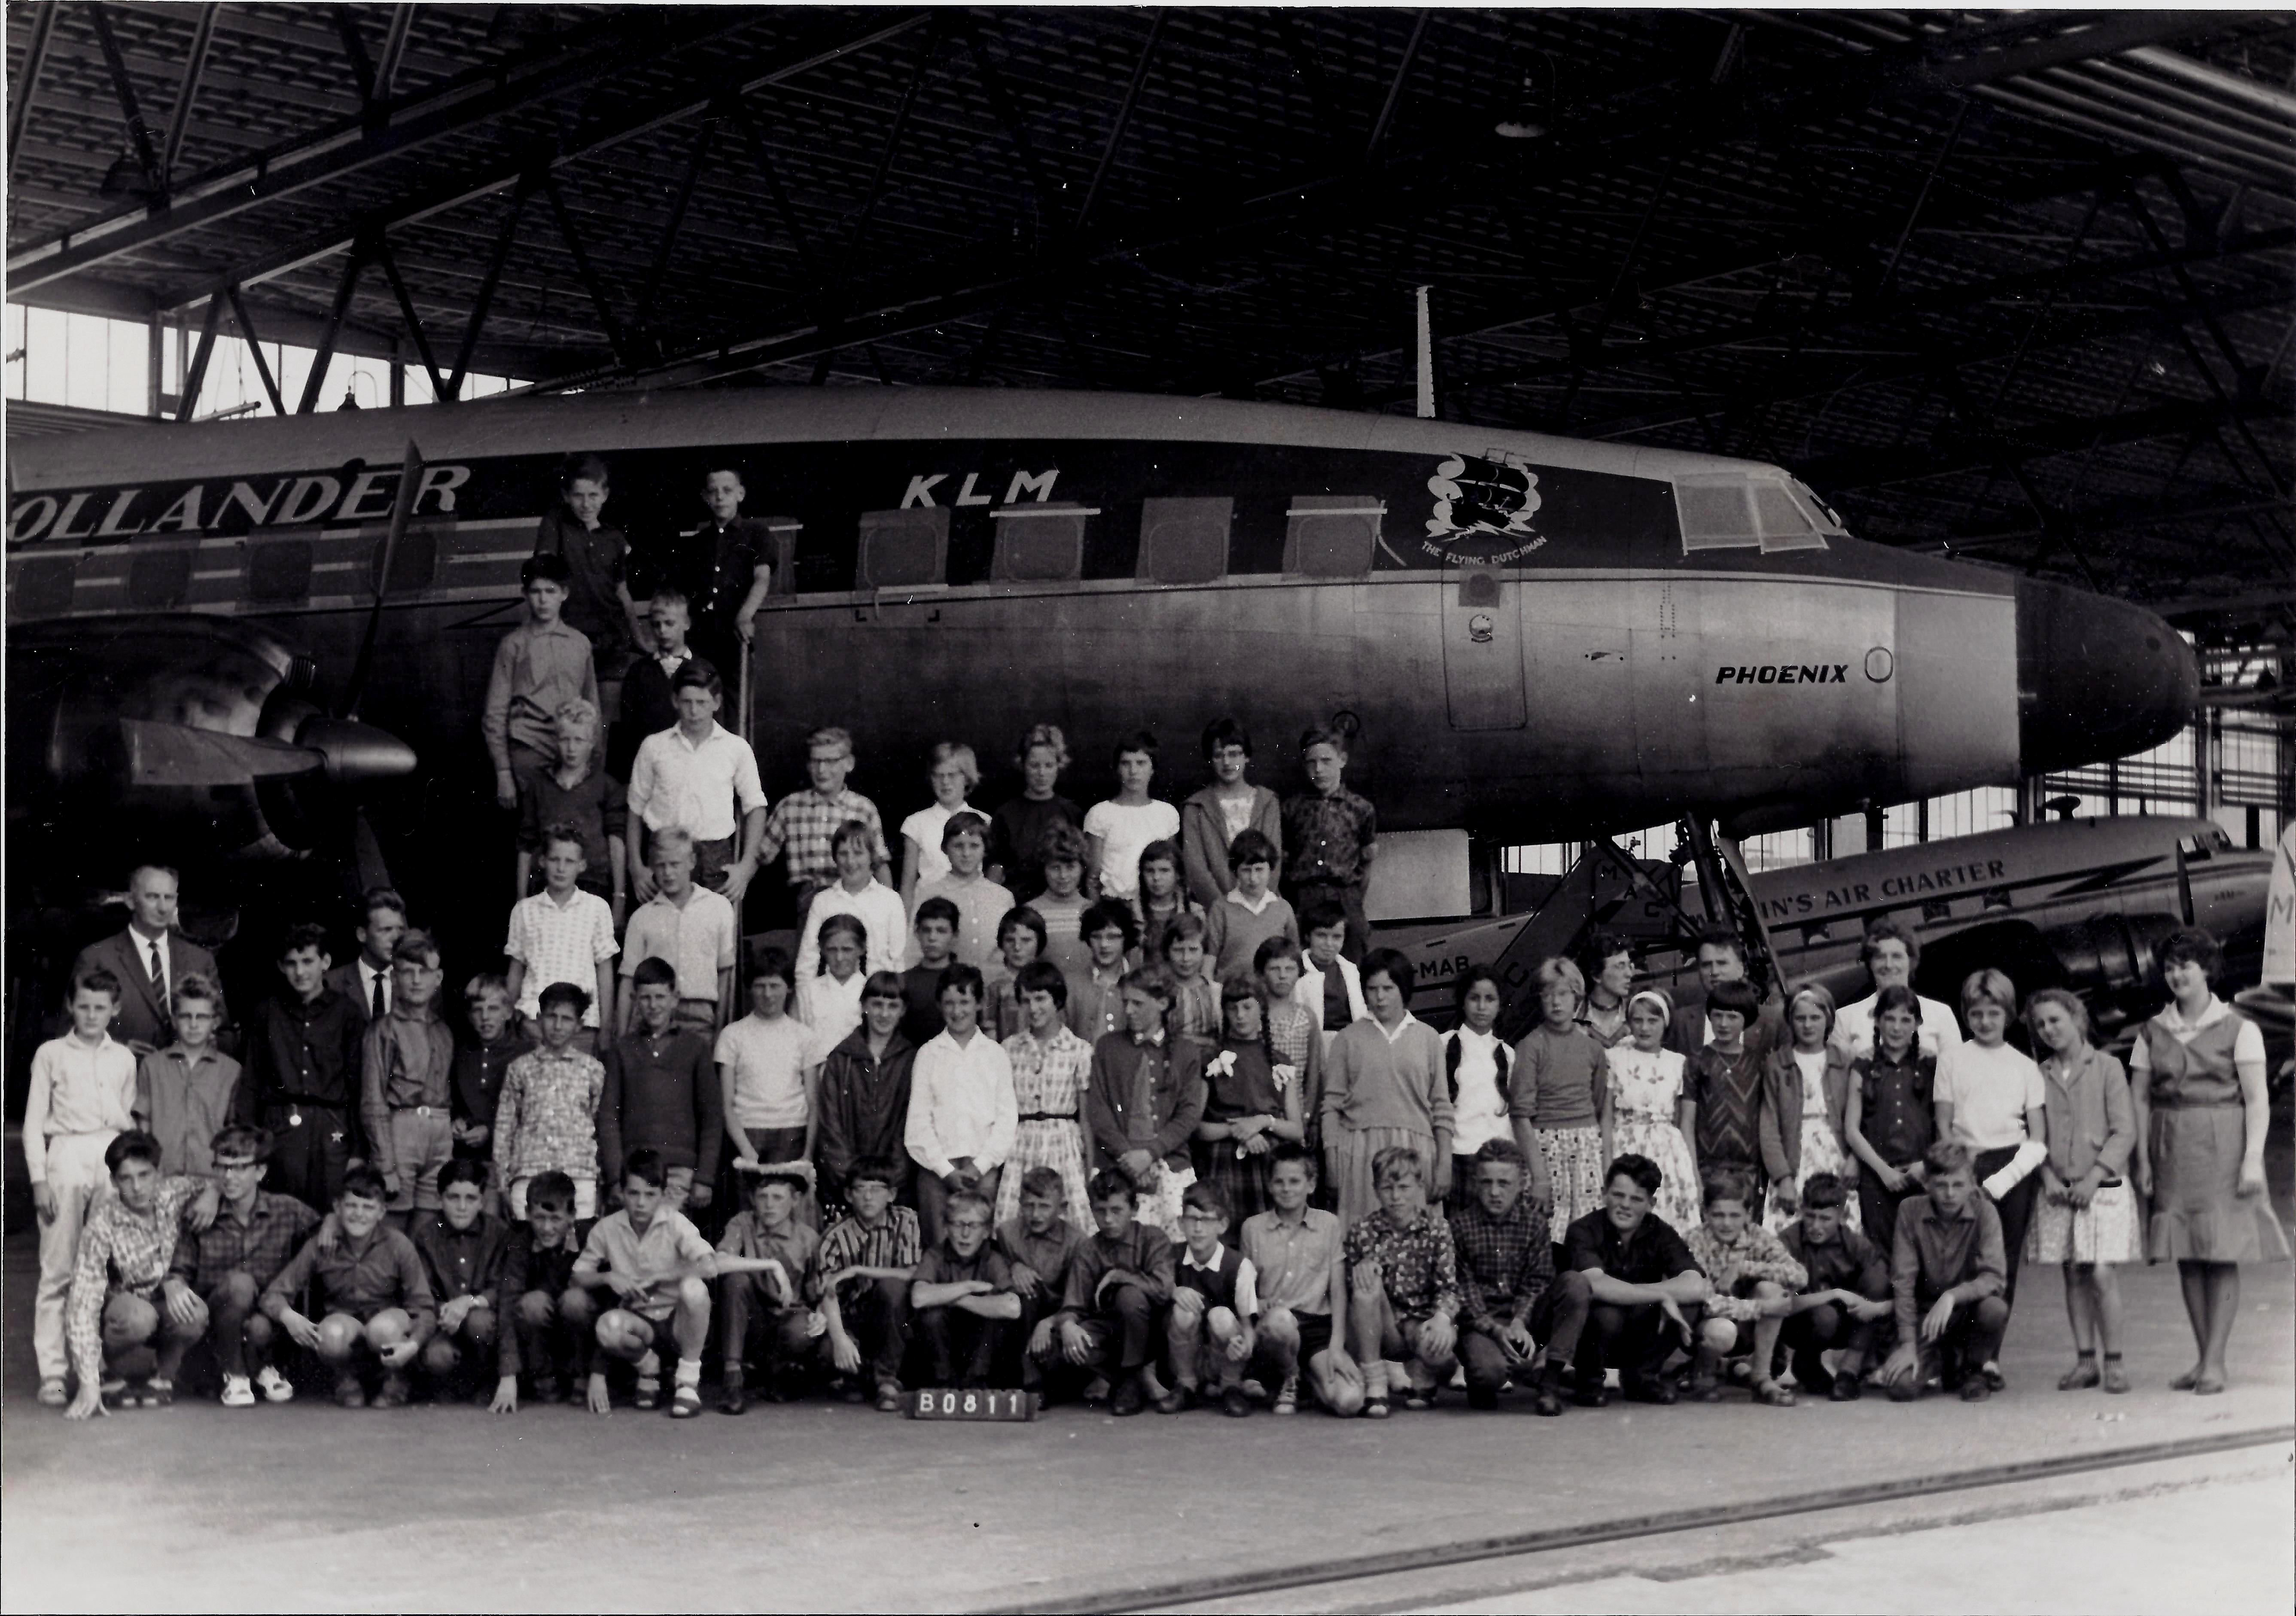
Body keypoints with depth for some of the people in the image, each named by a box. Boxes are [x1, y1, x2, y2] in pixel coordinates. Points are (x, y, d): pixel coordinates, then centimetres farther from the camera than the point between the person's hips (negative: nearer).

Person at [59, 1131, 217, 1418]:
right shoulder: (103, 1224, -26)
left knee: (196, 1315, -31)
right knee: (140, 1317, -37)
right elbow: (83, 1303, -30)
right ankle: (107, 1376, -6)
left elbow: (211, 1183, 10)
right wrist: (89, 1384, -37)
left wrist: (210, 1195, -17)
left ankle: (164, 1375, 0)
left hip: (164, 1299, 3)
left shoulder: (172, 1193, -14)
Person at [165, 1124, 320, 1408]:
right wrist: (173, 1286, -27)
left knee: (259, 1328, -34)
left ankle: (263, 1368, 7)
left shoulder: (286, 1211, -2)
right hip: (214, 1323, -1)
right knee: (239, 1282, -31)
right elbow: (177, 1270, -3)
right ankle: (235, 1376, -7)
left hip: (269, 1317, 1)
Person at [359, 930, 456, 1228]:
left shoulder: (444, 1032, 16)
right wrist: (386, 1167, -9)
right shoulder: (384, 1030, 1)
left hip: (443, 1136, 4)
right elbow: (372, 1103, -3)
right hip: (400, 1133, -4)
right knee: (394, 1228, -8)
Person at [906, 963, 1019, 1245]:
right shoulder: (928, 1055, 8)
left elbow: (1007, 1119, 5)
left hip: (983, 1168, 0)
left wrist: (980, 1166, -5)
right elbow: (918, 1122, 5)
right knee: (937, 1246, -8)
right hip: (936, 1166, 0)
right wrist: (946, 1169, -4)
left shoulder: (996, 1054, 8)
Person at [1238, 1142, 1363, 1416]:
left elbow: (1338, 1290, 5)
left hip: (1318, 1324, 1)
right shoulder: (1252, 1228, 9)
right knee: (1280, 1318, -41)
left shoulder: (1329, 1224, 8)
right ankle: (1288, 1381, -6)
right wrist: (1259, 1305, -13)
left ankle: (1309, 1376, 13)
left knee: (1349, 1402, -25)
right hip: (1270, 1327, -1)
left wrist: (1336, 1345, -8)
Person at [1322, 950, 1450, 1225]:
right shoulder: (1349, 1038, 8)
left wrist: (1445, 1164, 5)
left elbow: (1441, 1108, 10)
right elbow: (1332, 1105, 6)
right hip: (1362, 1149, -1)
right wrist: (1332, 1161, -1)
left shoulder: (1427, 1038, 10)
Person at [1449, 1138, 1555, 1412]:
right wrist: (1495, 1330, -20)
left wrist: (1519, 1322, -19)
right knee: (1490, 1369, -36)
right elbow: (1463, 1288, -6)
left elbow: (1538, 1282, 0)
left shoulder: (1534, 1220, 5)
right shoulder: (1460, 1223, -1)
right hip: (1479, 1320, -2)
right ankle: (1481, 1384, 7)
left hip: (1524, 1319, 3)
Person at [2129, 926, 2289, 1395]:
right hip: (2172, 1147, 4)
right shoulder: (2153, 1032, 10)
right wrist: (2143, 1160, 2)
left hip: (2223, 1146, -4)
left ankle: (2215, 1362, -4)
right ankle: (2204, 1357, 11)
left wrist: (2253, 1159, -13)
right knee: (2187, 1256, 4)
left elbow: (2256, 1100, -4)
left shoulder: (2238, 1029, 0)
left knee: (2222, 1254, -6)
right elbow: (2139, 1097, 10)